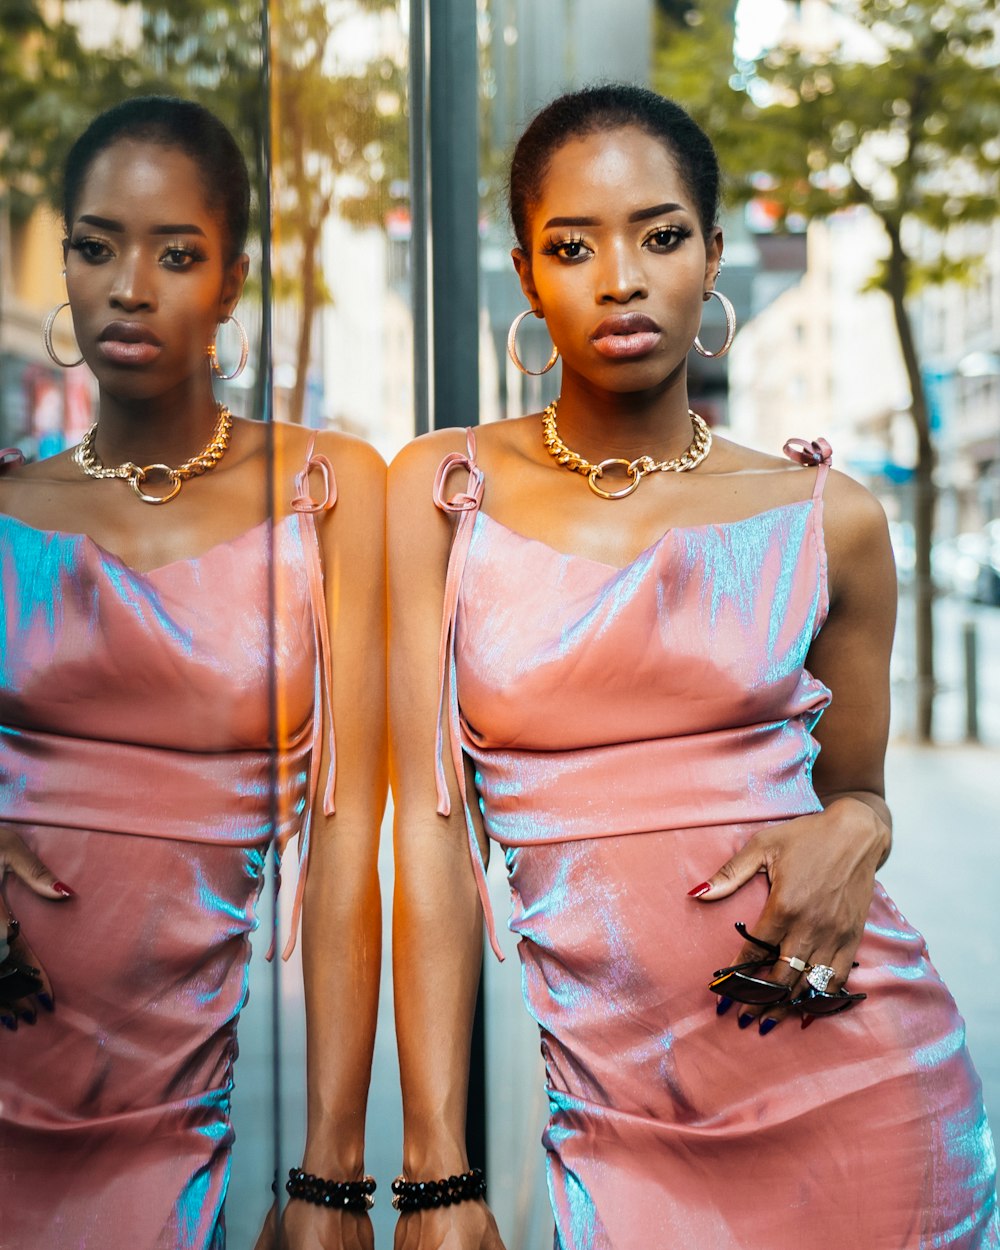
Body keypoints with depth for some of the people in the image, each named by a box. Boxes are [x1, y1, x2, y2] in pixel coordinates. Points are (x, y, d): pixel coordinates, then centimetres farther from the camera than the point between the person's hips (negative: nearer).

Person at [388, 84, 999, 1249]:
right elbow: (430, 830, -6)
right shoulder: (442, 492, -1)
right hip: (612, 1101, 0)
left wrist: (857, 828, -11)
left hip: (857, 1088, 1)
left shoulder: (829, 520, 0)